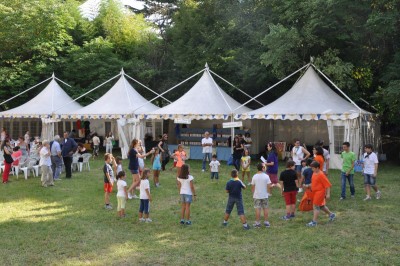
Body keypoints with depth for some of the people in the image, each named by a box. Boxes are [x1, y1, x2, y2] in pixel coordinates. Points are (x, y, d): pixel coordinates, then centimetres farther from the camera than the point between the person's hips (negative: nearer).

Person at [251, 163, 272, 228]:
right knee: (265, 208, 12)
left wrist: (253, 193, 12)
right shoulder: (266, 176, -10)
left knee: (258, 209, 5)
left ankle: (257, 223, 8)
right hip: (265, 195, 0)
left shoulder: (254, 177, -7)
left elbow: (252, 187, -3)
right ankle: (266, 222, 17)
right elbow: (269, 186, -8)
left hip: (257, 196, 0)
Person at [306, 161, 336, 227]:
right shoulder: (314, 173, 6)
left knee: (316, 206, -6)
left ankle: (314, 222, -2)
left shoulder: (321, 175, -21)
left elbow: (327, 185, -20)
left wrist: (328, 194, -21)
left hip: (319, 192, -9)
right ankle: (331, 214, 39)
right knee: (321, 206, 20)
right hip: (315, 192, 9)